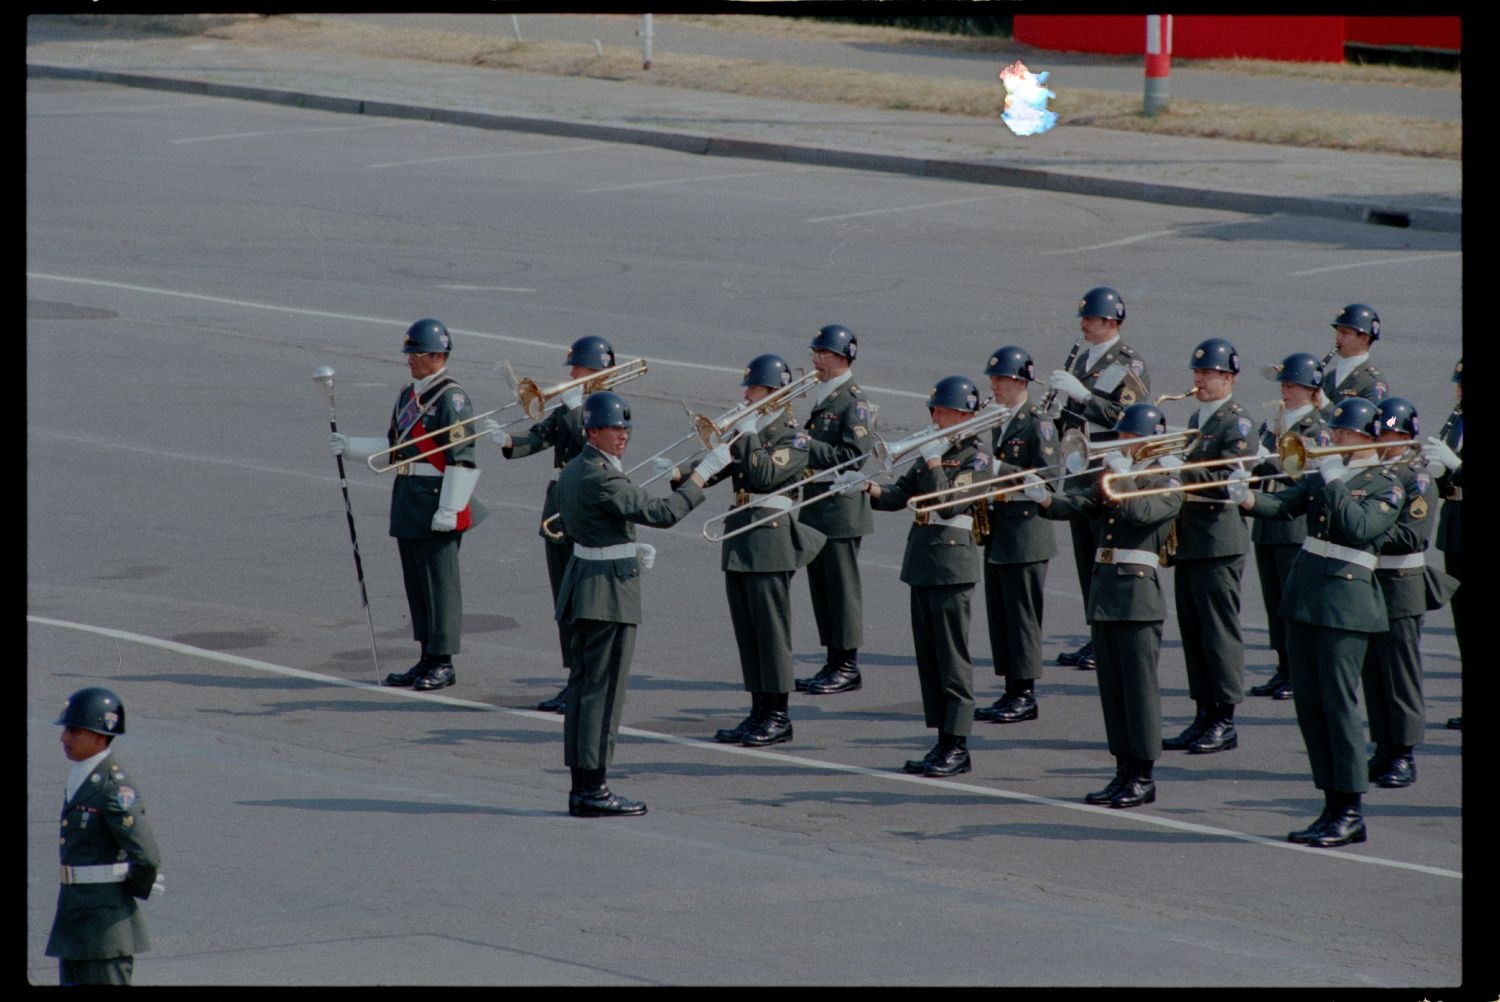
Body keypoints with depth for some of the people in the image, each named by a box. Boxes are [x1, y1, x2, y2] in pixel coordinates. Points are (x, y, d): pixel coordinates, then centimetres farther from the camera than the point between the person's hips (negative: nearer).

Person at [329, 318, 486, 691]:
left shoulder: (451, 398, -13)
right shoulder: (408, 395, 14)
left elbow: (461, 460, -17)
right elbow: (394, 446, 22)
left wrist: (448, 510, -20)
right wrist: (350, 447, 10)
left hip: (436, 503, -9)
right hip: (408, 504, 9)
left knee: (440, 583, -2)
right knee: (416, 583, 13)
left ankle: (443, 663, 4)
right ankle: (427, 660, 20)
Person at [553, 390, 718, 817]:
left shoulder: (573, 470, 10)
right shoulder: (602, 479, -21)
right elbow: (662, 512, -23)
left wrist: (630, 551, 13)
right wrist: (703, 473, -17)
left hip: (582, 582, 10)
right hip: (610, 589, -10)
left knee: (581, 687, 11)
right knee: (604, 689, -5)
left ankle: (581, 786, 16)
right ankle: (594, 791, -4)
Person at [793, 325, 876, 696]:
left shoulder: (854, 402, -13)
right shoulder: (823, 398, 16)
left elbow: (855, 456, -20)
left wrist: (808, 446, -20)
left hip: (841, 509, -9)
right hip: (816, 509, 9)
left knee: (842, 588, -4)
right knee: (822, 588, 11)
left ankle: (847, 668, 2)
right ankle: (834, 664, 17)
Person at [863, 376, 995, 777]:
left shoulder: (975, 459, -8)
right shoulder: (933, 452, 15)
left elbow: (949, 504, -19)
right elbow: (902, 495, 11)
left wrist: (933, 465, -21)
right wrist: (877, 492, -8)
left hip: (951, 563, -8)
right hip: (921, 562, 8)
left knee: (951, 656, -6)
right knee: (928, 654, 9)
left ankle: (958, 748, -3)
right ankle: (943, 742, 15)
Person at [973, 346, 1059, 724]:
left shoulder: (1038, 425, -11)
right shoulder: (1000, 423, 15)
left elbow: (1048, 477, -19)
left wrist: (999, 470, -23)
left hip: (1025, 533, -9)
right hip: (998, 533, 9)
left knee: (1022, 617, -5)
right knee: (999, 617, 10)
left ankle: (1025, 695, 0)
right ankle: (1011, 692, 16)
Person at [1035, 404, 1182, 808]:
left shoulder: (1166, 484, -1)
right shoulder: (1108, 477, 17)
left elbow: (1143, 512, -19)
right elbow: (1079, 504, 3)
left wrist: (1122, 478, -23)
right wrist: (1046, 500, -15)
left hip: (1138, 591, -7)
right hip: (1103, 589, 7)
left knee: (1139, 682, -5)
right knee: (1111, 685, 8)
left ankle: (1144, 777, -2)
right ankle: (1124, 771, 14)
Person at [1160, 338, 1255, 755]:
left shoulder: (1237, 424, -9)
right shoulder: (1197, 419, 18)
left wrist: (1185, 472, -21)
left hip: (1219, 542, -9)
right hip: (1189, 541, 9)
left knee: (1218, 632, -5)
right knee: (1193, 632, 10)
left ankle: (1225, 721, -1)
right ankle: (1204, 716, 16)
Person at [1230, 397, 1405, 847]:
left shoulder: (1386, 487, -3)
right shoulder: (1323, 474, 15)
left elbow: (1361, 528, -19)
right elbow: (1284, 505, 3)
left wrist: (1335, 483, -16)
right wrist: (1249, 498, -15)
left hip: (1345, 600, -7)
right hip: (1303, 596, 7)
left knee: (1339, 703, -7)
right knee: (1308, 704, 8)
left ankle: (1351, 813, -1)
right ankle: (1332, 807, 15)